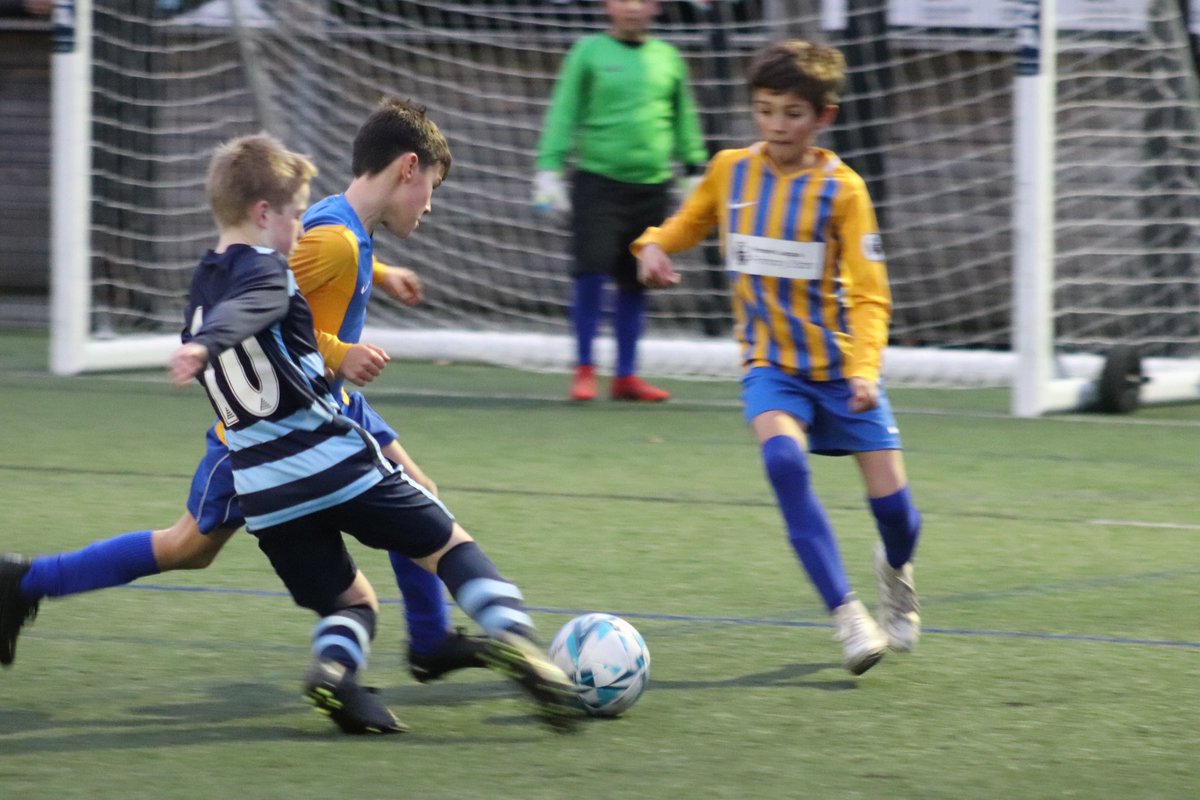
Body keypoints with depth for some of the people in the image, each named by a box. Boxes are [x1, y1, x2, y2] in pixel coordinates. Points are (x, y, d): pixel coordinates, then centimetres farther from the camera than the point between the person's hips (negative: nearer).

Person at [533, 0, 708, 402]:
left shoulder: (667, 58, 9)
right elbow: (564, 113, -1)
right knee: (591, 271, -11)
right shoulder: (589, 52, 1)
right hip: (598, 181, -3)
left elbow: (684, 120, 18)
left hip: (651, 187, 3)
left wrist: (695, 171, 15)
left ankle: (626, 375, 16)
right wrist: (550, 169, -7)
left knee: (634, 283, 6)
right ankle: (584, 369, 2)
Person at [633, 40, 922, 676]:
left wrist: (864, 369, -27)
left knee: (891, 499, -3)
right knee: (784, 457, -30)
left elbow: (869, 294, -12)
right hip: (771, 365, 1)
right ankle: (845, 615, -29)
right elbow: (689, 223, 19)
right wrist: (654, 245, -4)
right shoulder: (730, 171, 0)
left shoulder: (841, 189, -10)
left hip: (840, 364, -1)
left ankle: (895, 571, 36)